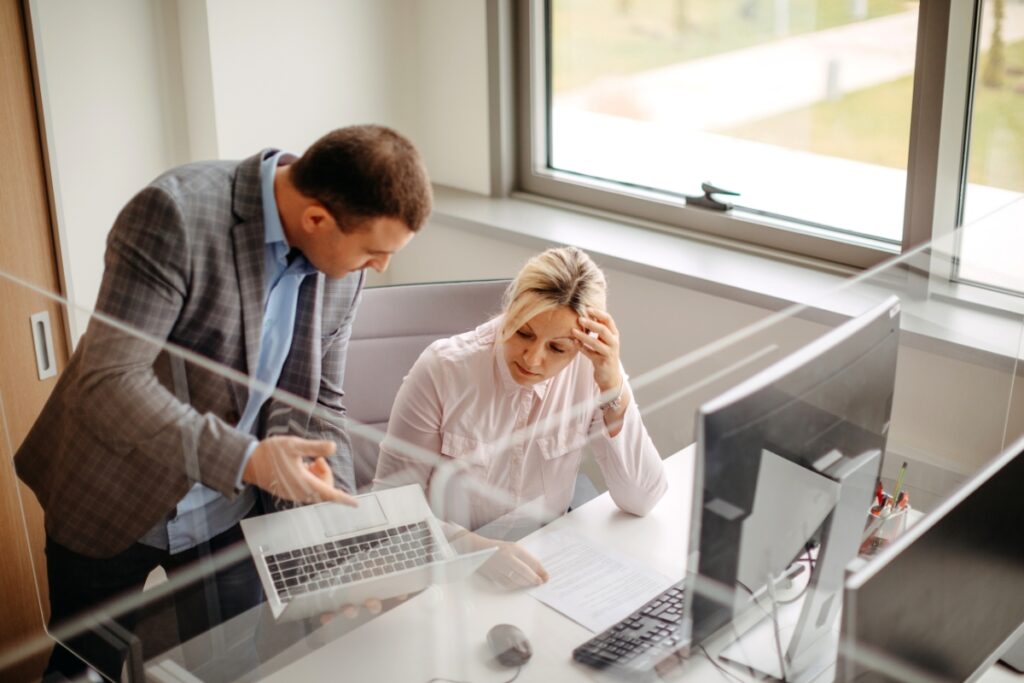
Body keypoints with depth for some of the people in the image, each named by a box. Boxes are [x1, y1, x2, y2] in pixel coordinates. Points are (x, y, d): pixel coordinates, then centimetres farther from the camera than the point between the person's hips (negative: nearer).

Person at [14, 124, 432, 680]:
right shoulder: (176, 213, -28)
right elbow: (109, 382, -30)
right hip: (112, 506, -4)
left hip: (228, 510, 5)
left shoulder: (340, 265, -9)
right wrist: (244, 461, -36)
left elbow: (316, 402, 0)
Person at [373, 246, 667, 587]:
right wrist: (476, 546, -28)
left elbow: (641, 499, -11)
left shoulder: (590, 370, -10)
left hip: (544, 567, 1)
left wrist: (613, 386, -21)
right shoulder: (442, 370, -16)